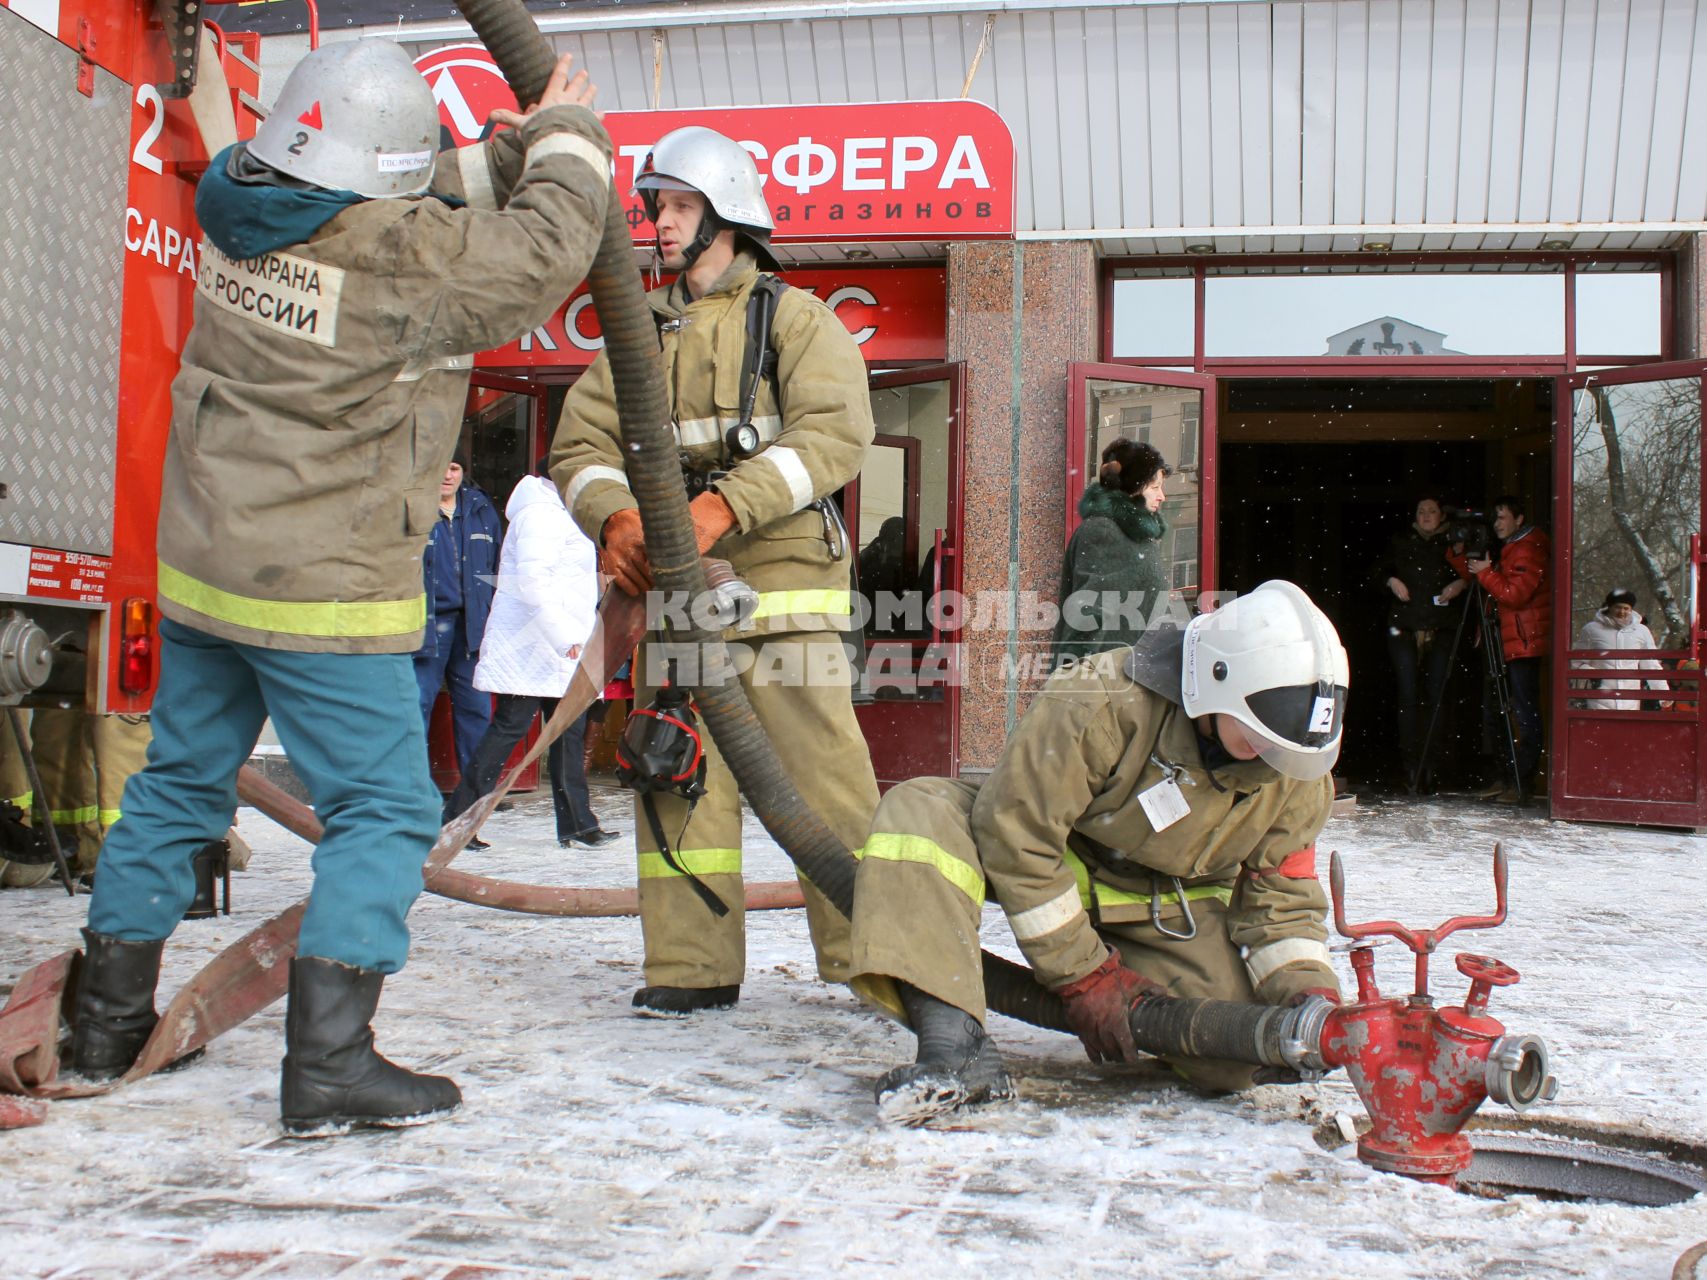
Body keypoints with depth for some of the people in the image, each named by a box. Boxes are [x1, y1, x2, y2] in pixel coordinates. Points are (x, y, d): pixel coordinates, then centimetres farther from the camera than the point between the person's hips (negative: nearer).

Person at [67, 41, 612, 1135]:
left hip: (202, 567, 8)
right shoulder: (399, 252, -20)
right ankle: (330, 1060, -3)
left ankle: (109, 1018, 34)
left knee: (181, 784, 21)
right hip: (322, 593, -8)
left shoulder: (243, 208, 2)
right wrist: (568, 138, 10)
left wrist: (523, 142, 11)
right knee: (385, 807, 1)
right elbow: (547, 249, -7)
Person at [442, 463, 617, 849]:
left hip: (559, 648, 10)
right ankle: (456, 820, -2)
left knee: (570, 732, 7)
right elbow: (532, 580, -23)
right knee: (510, 727, -8)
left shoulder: (558, 514, 22)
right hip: (531, 647, -10)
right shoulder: (539, 513, -12)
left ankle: (576, 824, 9)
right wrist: (564, 635, -24)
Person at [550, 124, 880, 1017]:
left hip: (783, 585, -4)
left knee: (825, 773, -7)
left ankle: (865, 957, 2)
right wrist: (615, 517, -13)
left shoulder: (795, 319, 8)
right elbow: (581, 444, 11)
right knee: (676, 773, 2)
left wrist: (724, 506, -22)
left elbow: (835, 433, -9)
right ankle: (691, 965, 10)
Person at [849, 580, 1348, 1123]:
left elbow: (1283, 895, -2)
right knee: (920, 814, -32)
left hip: (1168, 911, 3)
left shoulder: (1300, 775, -13)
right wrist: (1084, 974, -23)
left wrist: (1307, 987, -22)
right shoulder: (1104, 701, -31)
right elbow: (1017, 830, -27)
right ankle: (955, 1044, -41)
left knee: (1238, 1062, -24)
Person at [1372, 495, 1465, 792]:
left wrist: (1460, 583, -3)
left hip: (1442, 629, 0)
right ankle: (1411, 765, -5)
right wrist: (1391, 581, 2)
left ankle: (1431, 765, 0)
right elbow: (1381, 571, 22)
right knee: (1409, 696, -7)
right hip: (1405, 628, 0)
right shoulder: (1400, 542, 15)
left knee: (1436, 696, -6)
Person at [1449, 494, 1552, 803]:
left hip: (1525, 642, -10)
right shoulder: (1506, 548, 19)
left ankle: (1522, 783, -4)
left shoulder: (1530, 550, -11)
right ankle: (1503, 777, 16)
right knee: (1493, 709, 10)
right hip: (1504, 641, 10)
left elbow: (1514, 595, -19)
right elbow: (1474, 576, 22)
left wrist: (1486, 572, -14)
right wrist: (1459, 555, 8)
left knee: (1525, 713, -6)